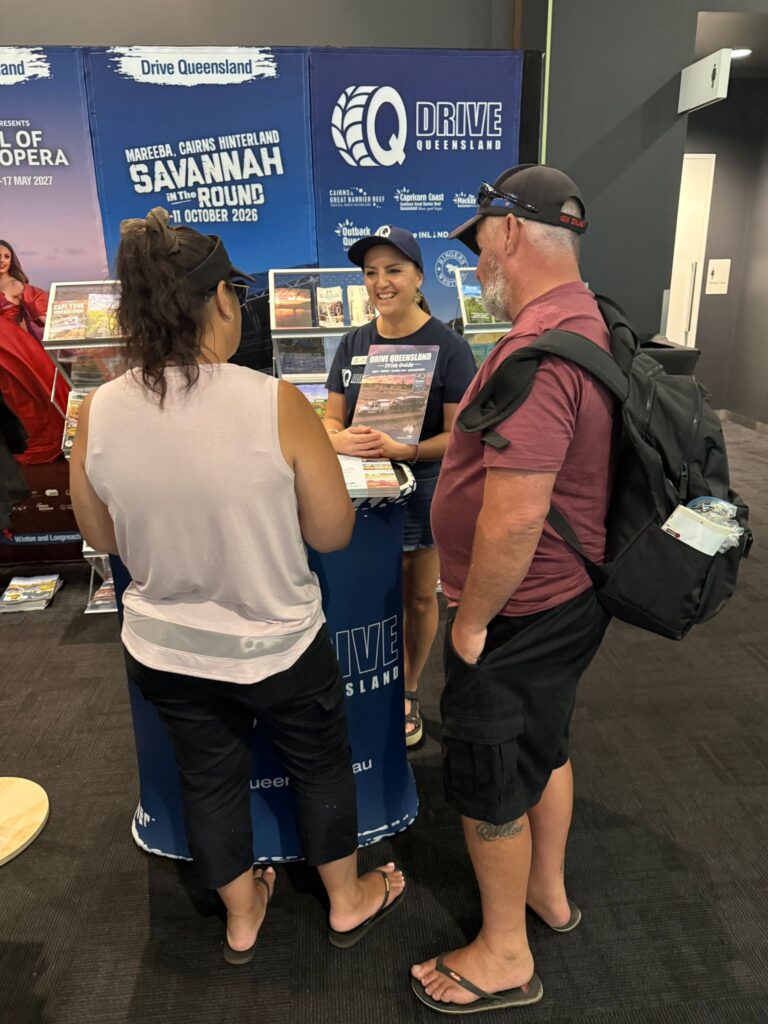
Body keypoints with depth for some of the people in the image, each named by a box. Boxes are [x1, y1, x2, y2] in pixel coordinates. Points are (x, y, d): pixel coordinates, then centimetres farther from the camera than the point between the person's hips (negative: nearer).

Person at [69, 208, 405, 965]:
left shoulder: (96, 413, -13)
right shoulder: (275, 404, -24)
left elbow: (102, 537, 1)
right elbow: (333, 532, -15)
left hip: (164, 650, 4)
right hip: (275, 647, -3)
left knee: (209, 777, 24)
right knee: (319, 764, 22)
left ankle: (241, 918, 49)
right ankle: (348, 902, 46)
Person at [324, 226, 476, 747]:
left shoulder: (448, 346, -11)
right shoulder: (353, 344, 4)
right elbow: (332, 418, 6)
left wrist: (402, 449, -29)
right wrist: (340, 439, -17)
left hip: (424, 489, -3)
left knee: (420, 597, 13)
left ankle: (408, 693, 34)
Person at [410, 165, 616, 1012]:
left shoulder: (536, 349, -27)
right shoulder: (589, 323, 6)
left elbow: (515, 514, -31)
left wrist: (470, 620, -18)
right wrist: (427, 443, 14)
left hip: (519, 616, -9)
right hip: (572, 597, 9)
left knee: (487, 783, 10)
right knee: (544, 745, 26)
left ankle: (505, 957, 34)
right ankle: (548, 891, 50)